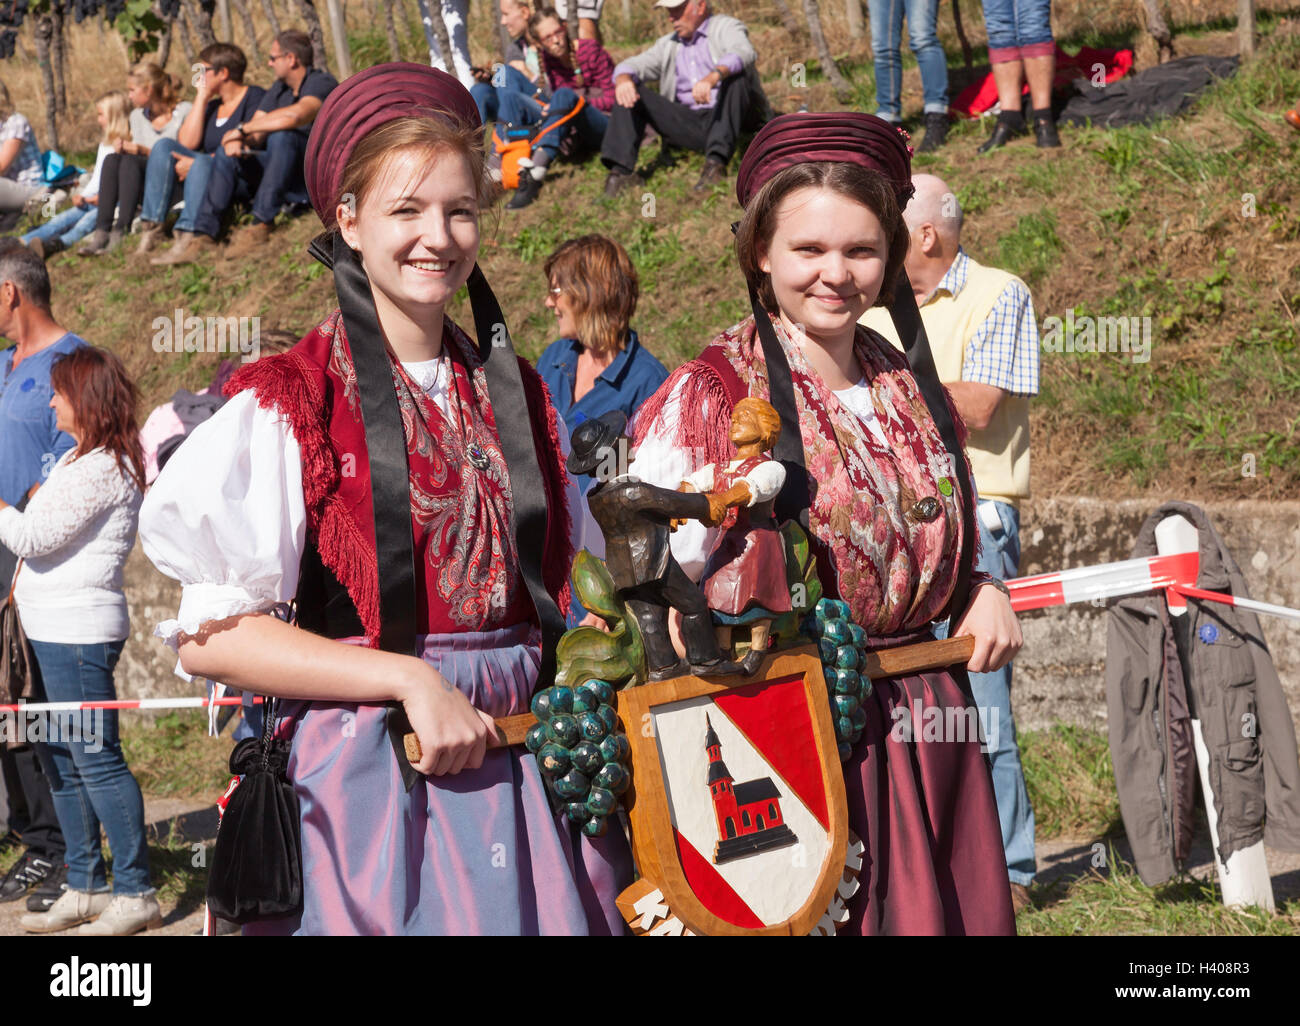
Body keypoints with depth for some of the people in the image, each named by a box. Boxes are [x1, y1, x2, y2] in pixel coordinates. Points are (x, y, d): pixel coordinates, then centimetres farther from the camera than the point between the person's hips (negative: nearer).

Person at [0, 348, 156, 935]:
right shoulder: (78, 460, 17)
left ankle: (136, 894, -4)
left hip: (77, 630, -10)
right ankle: (84, 888, 19)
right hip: (50, 628, 10)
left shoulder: (103, 467, -15)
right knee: (60, 760, 13)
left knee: (94, 758, -8)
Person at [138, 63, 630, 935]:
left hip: (530, 772, 5)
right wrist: (409, 680, -17)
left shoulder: (519, 400, 11)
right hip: (371, 785, -4)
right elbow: (214, 634, -12)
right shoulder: (285, 406, -6)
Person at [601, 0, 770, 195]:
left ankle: (716, 162, -41)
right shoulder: (667, 45, 21)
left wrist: (713, 76, -41)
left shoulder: (725, 27, 4)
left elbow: (744, 52, -19)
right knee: (629, 91, -8)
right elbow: (635, 65, 7)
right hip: (687, 126, 4)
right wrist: (623, 79, -20)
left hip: (725, 120, -4)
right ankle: (621, 171, -25)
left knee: (735, 74, -31)